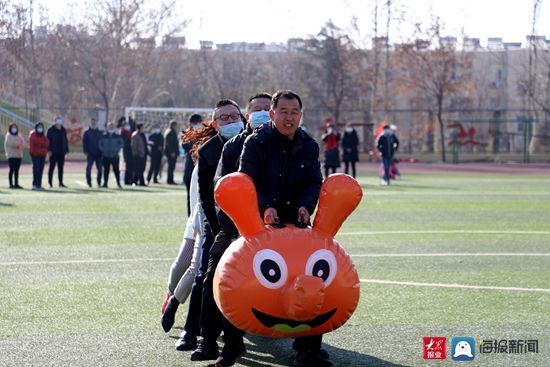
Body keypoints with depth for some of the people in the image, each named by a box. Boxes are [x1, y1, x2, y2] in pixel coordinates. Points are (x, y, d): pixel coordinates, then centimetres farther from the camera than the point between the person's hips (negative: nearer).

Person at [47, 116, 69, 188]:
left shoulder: (63, 130, 12)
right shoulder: (51, 130, -4)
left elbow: (66, 141, 17)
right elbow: (47, 140, -7)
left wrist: (66, 151, 12)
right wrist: (49, 150, -14)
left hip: (61, 152, 5)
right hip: (53, 152, -5)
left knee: (61, 168, 6)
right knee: (52, 167, -2)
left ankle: (61, 183, 10)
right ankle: (50, 182, 3)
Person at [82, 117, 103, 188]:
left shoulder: (100, 133, 11)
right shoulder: (87, 133, 4)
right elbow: (84, 142, 1)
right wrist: (85, 151, -10)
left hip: (98, 154, 2)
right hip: (90, 154, -2)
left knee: (99, 169, 0)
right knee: (88, 168, -7)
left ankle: (99, 182, 11)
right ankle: (89, 183, 0)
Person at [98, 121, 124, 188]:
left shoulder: (117, 136, 4)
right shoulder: (104, 136, 5)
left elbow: (122, 143, 5)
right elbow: (100, 144, 8)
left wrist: (117, 149, -9)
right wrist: (103, 150, -6)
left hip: (115, 156, -1)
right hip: (106, 156, 1)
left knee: (116, 169, -4)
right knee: (106, 170, 3)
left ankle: (118, 183, 0)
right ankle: (105, 183, 8)